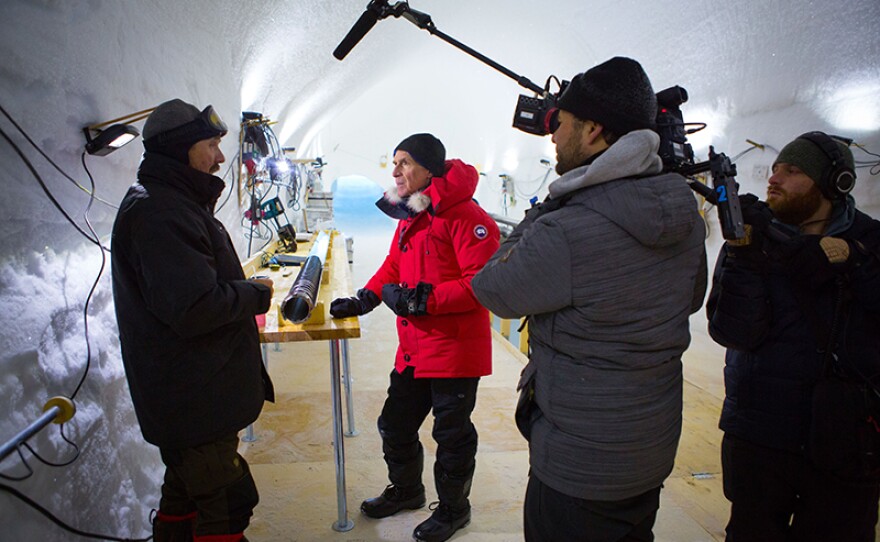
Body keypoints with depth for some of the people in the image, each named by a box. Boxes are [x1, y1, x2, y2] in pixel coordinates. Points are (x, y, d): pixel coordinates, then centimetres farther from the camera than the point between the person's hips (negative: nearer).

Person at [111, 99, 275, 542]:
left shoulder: (171, 202, 14)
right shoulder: (159, 213, -21)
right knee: (227, 504, 0)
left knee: (186, 490, 24)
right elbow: (194, 308, -29)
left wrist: (247, 291, 7)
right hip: (194, 400, -11)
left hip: (189, 395, 11)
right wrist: (255, 294, -14)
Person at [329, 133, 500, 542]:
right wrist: (366, 298, 5)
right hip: (413, 348, 9)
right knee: (395, 424, 21)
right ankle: (406, 491, 47)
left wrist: (422, 299, -26)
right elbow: (394, 265, 19)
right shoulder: (410, 215, 11)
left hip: (454, 350, -8)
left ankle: (453, 509, 36)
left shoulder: (464, 215, -18)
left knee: (452, 433, 11)